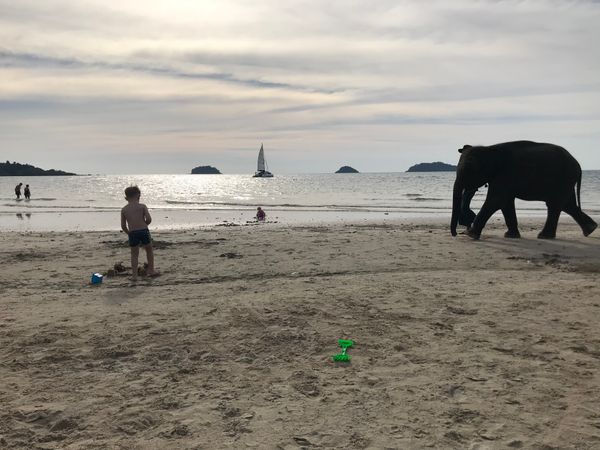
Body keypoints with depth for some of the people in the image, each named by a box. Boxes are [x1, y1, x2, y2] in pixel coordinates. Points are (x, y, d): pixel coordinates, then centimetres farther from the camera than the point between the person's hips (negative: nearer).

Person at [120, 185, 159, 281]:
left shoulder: (124, 209, 6)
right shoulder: (142, 206, 0)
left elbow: (123, 226, 5)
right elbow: (149, 219, -11)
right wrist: (144, 225, 10)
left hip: (132, 233, 1)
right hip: (144, 231, -1)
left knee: (134, 254, 13)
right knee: (149, 250, 20)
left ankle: (134, 275, 9)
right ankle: (151, 270, 26)